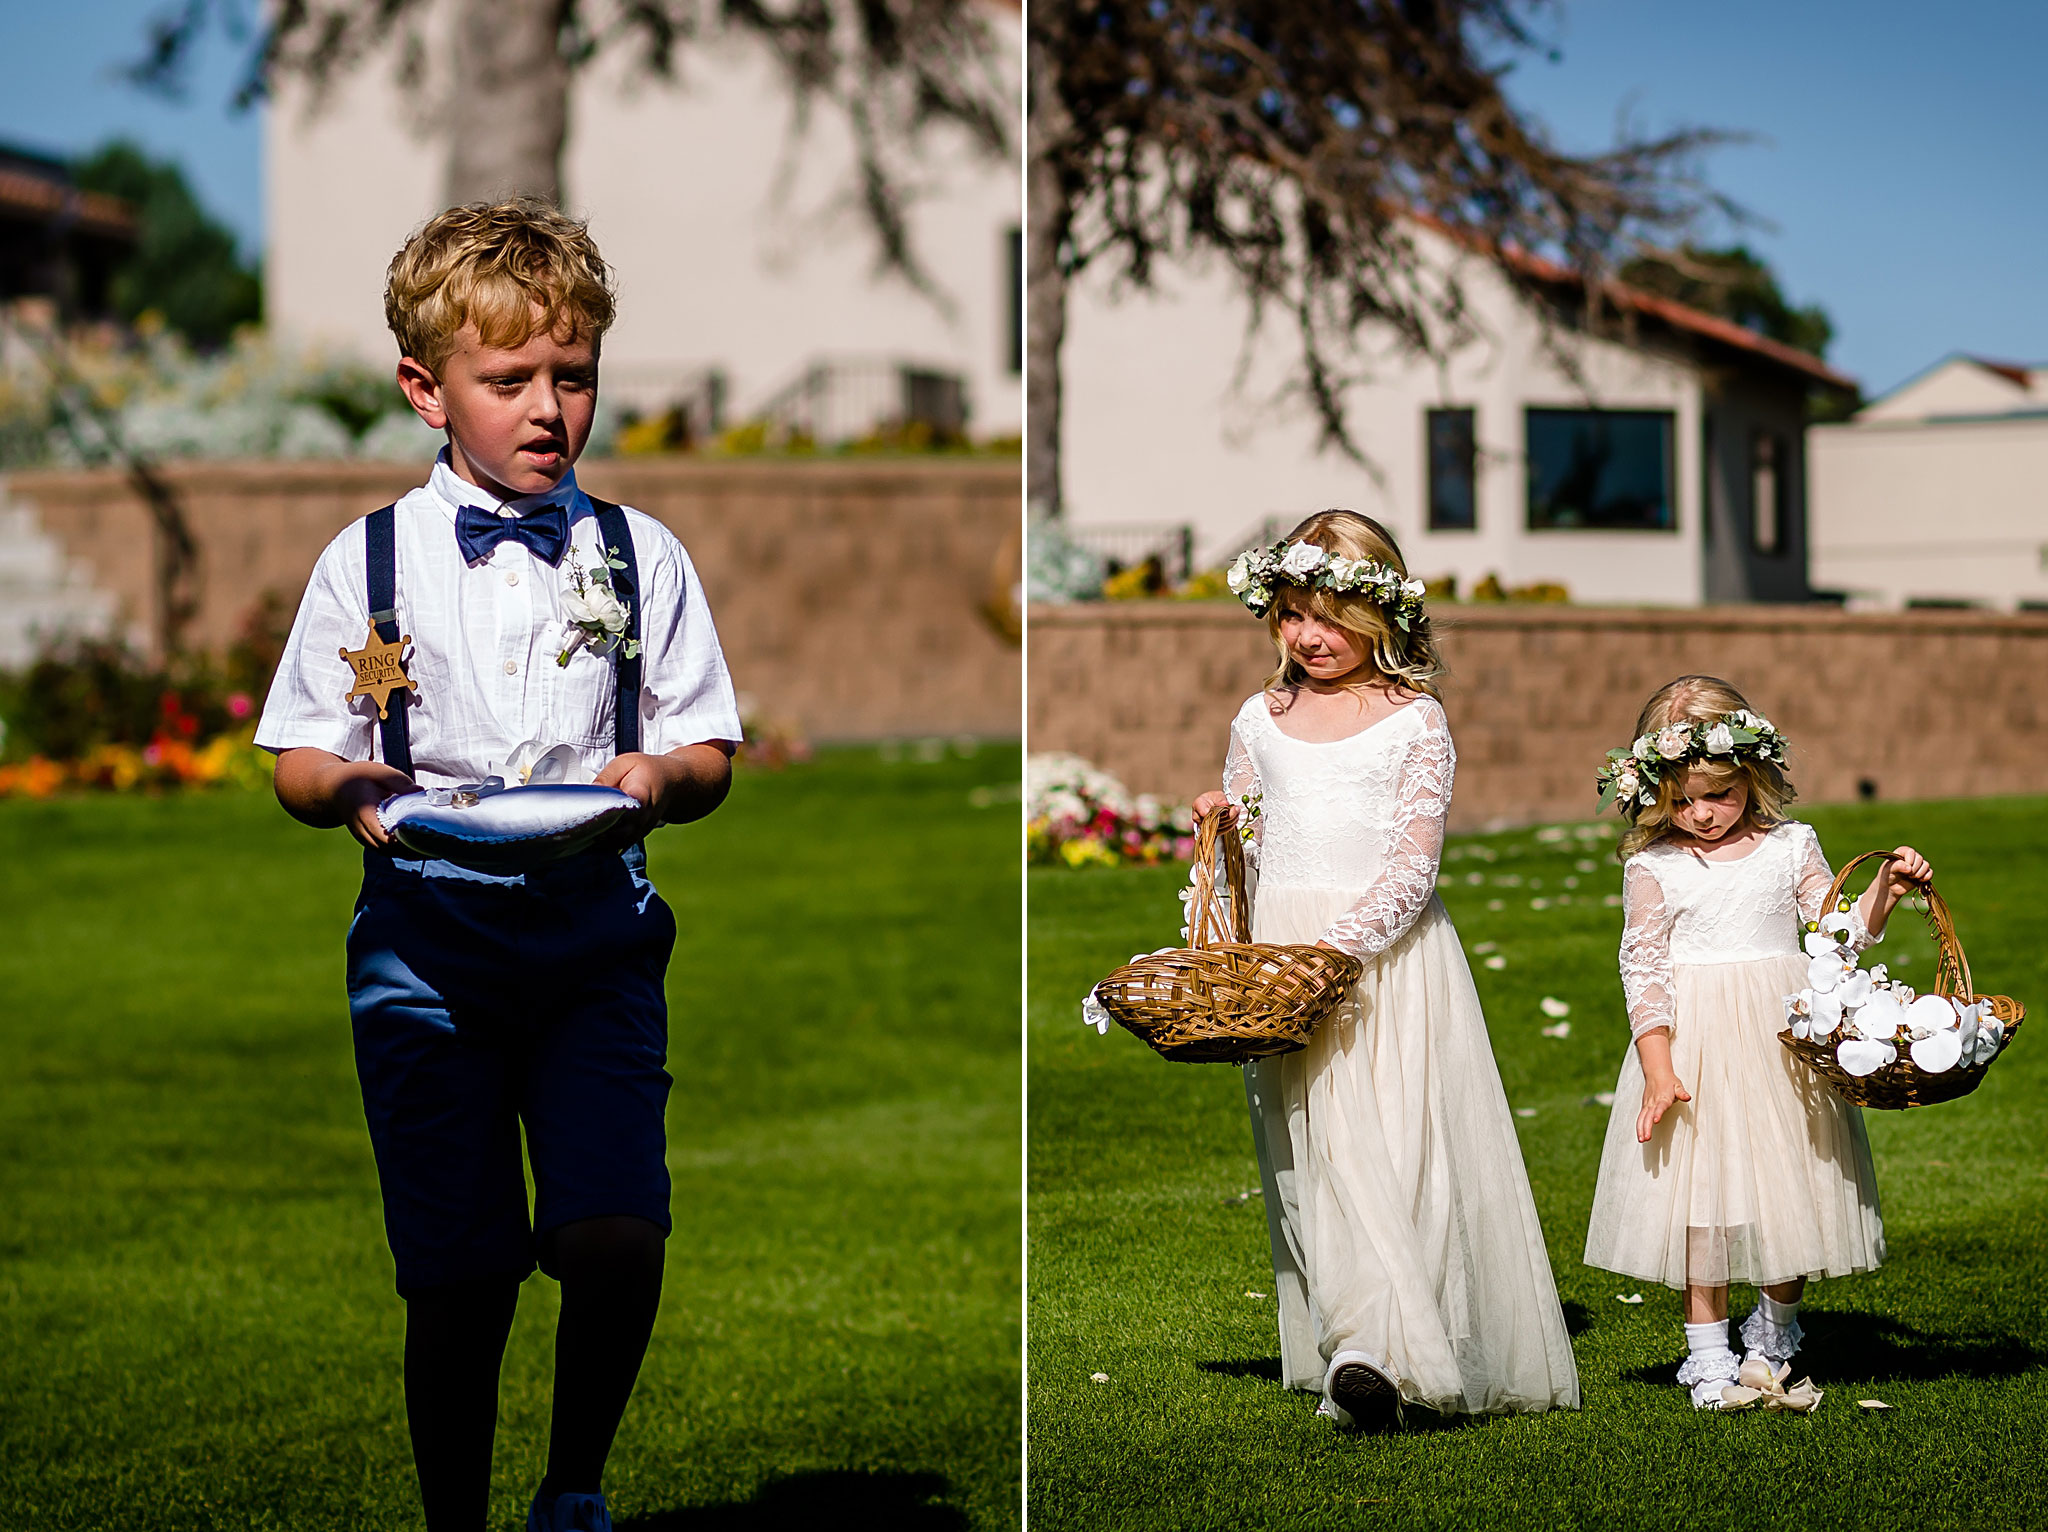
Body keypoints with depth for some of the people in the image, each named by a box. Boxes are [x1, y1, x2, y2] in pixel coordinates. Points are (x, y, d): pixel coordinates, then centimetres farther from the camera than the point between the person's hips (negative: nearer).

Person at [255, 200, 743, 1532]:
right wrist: (350, 790, -14)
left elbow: (710, 756, 11)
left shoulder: (642, 559, 9)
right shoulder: (367, 563, 6)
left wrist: (661, 778, -12)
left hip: (594, 932, 0)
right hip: (427, 936, 0)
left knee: (617, 1240, -16)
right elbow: (298, 762, 9)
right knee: (458, 1279, 0)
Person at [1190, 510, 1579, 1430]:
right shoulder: (1261, 721, 12)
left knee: (1405, 1138, -8)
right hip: (1285, 955, 2)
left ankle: (1371, 1350, -7)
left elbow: (1414, 868, -6)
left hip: (1388, 951, -2)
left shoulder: (1415, 721, 1)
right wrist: (1221, 826, -4)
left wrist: (1339, 944, -18)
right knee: (1318, 1146, -10)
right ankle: (1368, 1345, -17)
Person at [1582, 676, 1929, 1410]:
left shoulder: (1790, 846, 4)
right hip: (1694, 1041, -2)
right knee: (1702, 1188, -2)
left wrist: (1885, 890, -7)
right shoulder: (1651, 867, -3)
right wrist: (1658, 1067, -11)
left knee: (1790, 1186, 5)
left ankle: (1775, 1329, 27)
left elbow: (1837, 935, 10)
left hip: (1785, 1037, 2)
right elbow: (1643, 969, -4)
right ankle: (1708, 1350, 9)